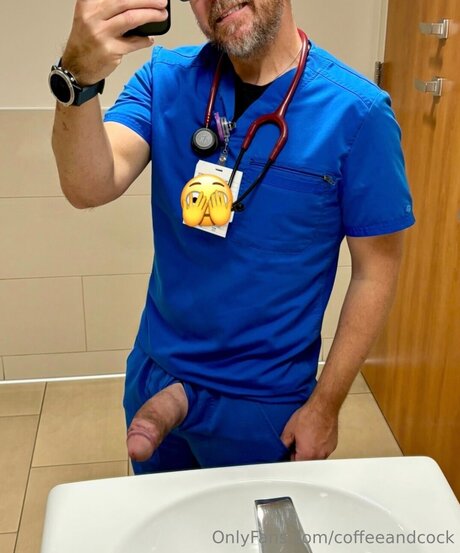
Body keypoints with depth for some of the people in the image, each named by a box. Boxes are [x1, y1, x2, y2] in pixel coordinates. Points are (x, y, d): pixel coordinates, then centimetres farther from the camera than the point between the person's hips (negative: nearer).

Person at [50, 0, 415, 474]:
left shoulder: (356, 111, -17)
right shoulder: (165, 79, -7)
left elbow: (376, 269, -11)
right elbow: (90, 187, -21)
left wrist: (326, 404, -10)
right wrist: (80, 79, -39)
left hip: (265, 400, -3)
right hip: (154, 373, 3)